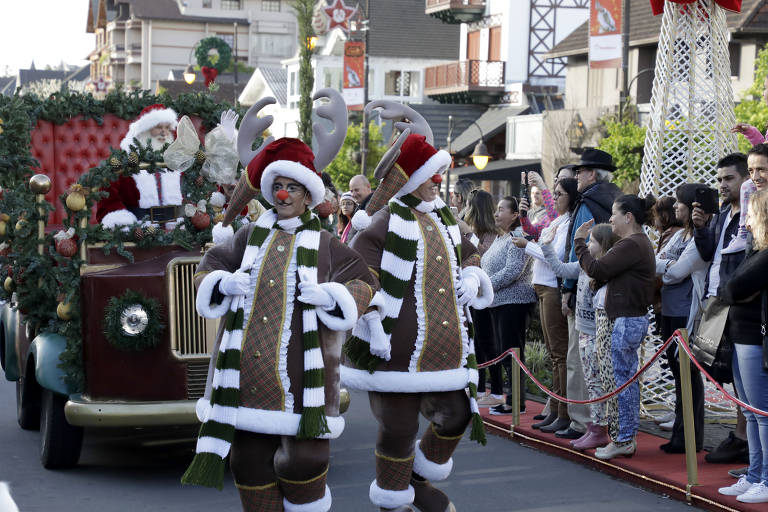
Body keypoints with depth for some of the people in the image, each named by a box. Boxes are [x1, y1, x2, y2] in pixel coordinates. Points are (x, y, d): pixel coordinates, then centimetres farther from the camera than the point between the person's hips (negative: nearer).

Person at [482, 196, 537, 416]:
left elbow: (513, 270, -22)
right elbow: (489, 267, 25)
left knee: (512, 354, -7)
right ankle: (512, 399, 17)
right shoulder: (500, 238, 17)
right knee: (502, 352, 11)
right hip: (497, 302, 10)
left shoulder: (518, 237, -13)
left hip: (513, 301, -10)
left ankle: (517, 403, -3)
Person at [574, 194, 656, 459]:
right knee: (628, 379, 13)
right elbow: (606, 273, 16)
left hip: (627, 320, -11)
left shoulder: (631, 245, -17)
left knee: (621, 379, -5)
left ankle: (623, 440, 1)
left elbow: (596, 270, -19)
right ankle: (627, 438, 19)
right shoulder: (641, 243, 17)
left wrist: (579, 242, -6)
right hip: (633, 318, 11)